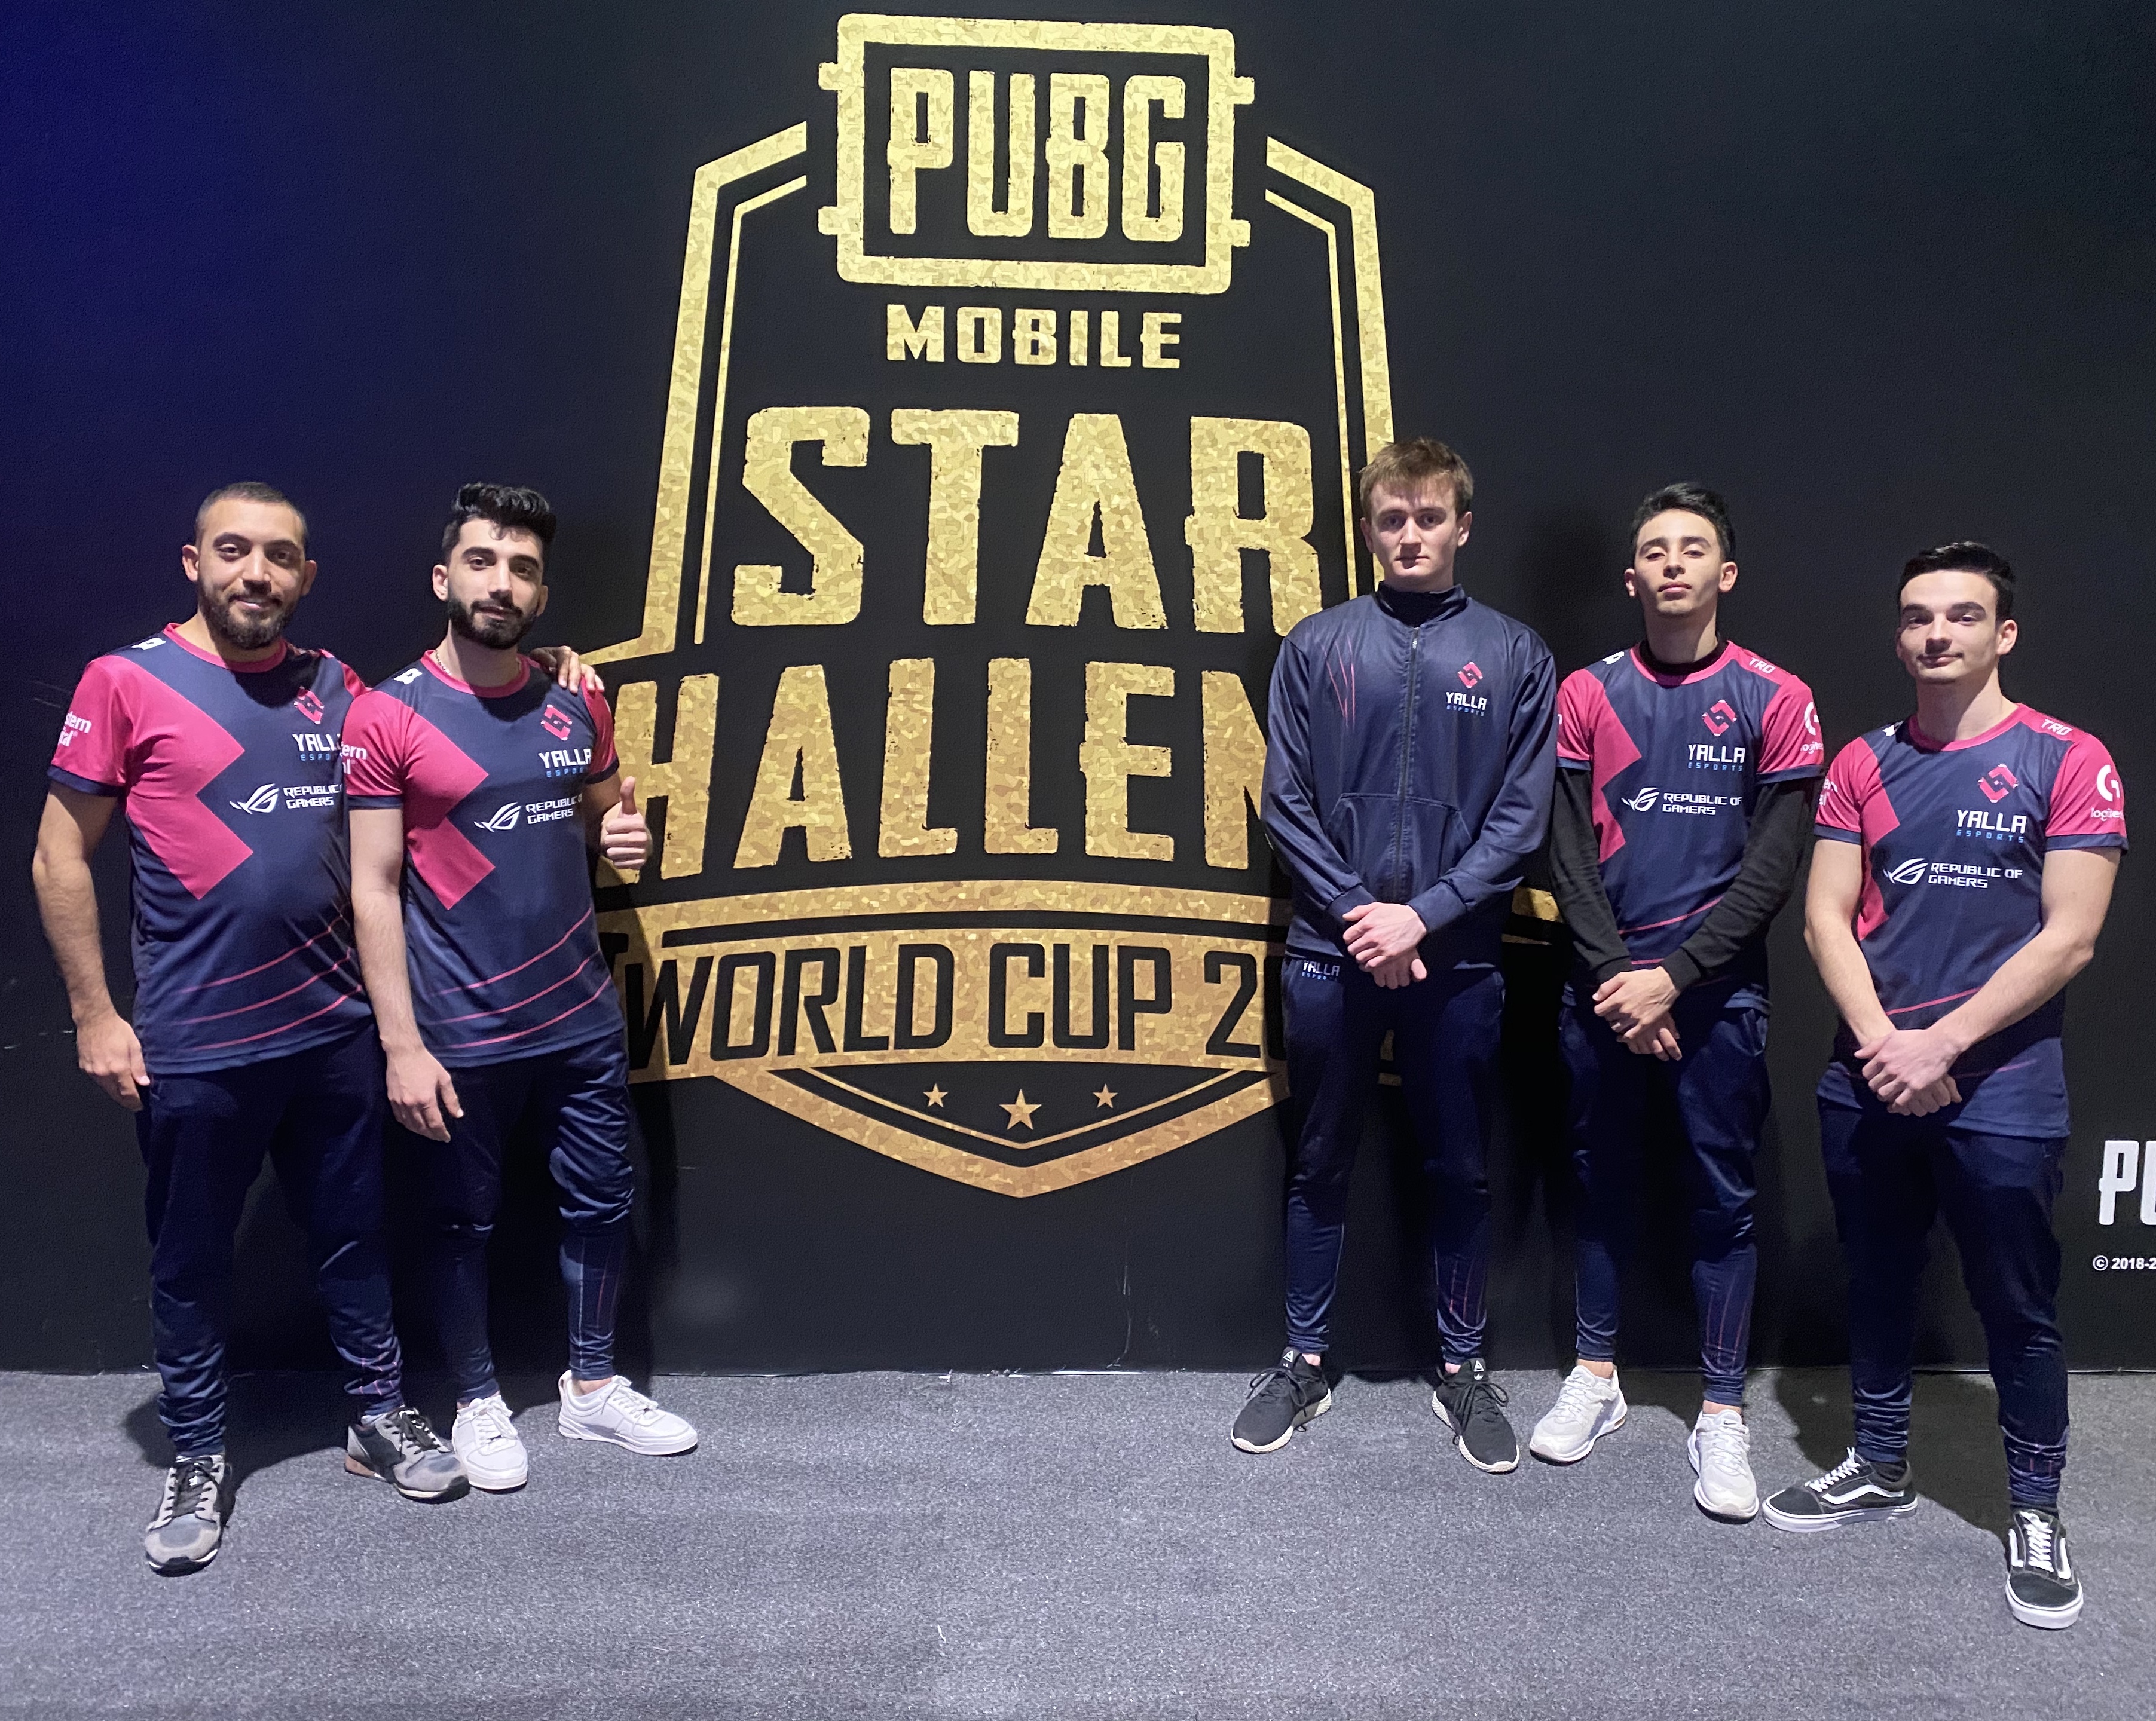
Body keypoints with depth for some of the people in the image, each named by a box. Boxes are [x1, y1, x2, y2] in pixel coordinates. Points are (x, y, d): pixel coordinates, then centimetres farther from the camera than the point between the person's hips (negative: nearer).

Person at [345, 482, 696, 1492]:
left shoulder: (577, 708, 3)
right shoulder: (388, 715, -10)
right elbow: (374, 889, -10)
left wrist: (625, 835, -6)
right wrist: (402, 1045, -14)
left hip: (583, 1019, 4)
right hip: (460, 1033, -4)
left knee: (601, 1203, 14)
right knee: (465, 1220, 12)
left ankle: (592, 1387, 34)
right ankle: (477, 1399, 33)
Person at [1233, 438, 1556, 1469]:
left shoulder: (1513, 656, 2)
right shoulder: (1316, 647, 3)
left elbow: (1519, 818, -2)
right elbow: (1285, 803, 0)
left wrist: (1422, 915, -12)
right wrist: (1358, 915, -10)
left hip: (1456, 958, 0)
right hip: (1330, 953, 0)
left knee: (1459, 1171, 11)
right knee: (1319, 1164, 11)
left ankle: (1462, 1368, 28)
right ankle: (1305, 1363, 26)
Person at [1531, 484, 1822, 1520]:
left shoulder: (1774, 700, -2)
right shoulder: (1586, 695, 4)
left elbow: (1772, 872, -6)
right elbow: (1569, 854, 0)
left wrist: (1671, 977, -13)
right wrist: (1616, 978, -10)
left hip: (1716, 993, -2)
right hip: (1603, 989, 2)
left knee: (1723, 1199, 4)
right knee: (1601, 1181, 12)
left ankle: (1722, 1413, 16)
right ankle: (1596, 1376, 27)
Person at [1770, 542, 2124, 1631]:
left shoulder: (2066, 761, -5)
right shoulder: (1863, 764, 7)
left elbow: (2068, 938, -10)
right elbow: (1826, 916, 3)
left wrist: (1944, 1044, -15)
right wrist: (1881, 1041, -12)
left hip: (2001, 1084, -4)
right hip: (1868, 1079, 4)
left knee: (2016, 1306, 6)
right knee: (1877, 1283, 15)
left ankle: (2035, 1513, 24)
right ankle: (1881, 1468, 33)